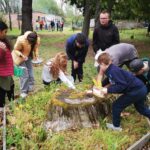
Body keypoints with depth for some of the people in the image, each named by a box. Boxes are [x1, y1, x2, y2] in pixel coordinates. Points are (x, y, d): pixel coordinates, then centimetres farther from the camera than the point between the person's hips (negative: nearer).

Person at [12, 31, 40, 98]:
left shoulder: (37, 39, -22)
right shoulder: (20, 40, -35)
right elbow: (15, 50, -20)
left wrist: (36, 55, -21)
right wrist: (21, 55, -38)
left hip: (29, 57, 5)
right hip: (20, 58, -5)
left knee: (30, 74, 8)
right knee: (24, 75, -9)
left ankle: (30, 89, 25)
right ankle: (23, 92, 6)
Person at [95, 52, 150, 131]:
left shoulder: (113, 71, -22)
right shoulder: (111, 70, 8)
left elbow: (122, 86, -25)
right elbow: (113, 82, 27)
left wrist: (108, 90, -19)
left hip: (135, 91, -10)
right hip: (141, 89, 10)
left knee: (116, 106, 3)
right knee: (141, 108, 31)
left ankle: (116, 126, 19)